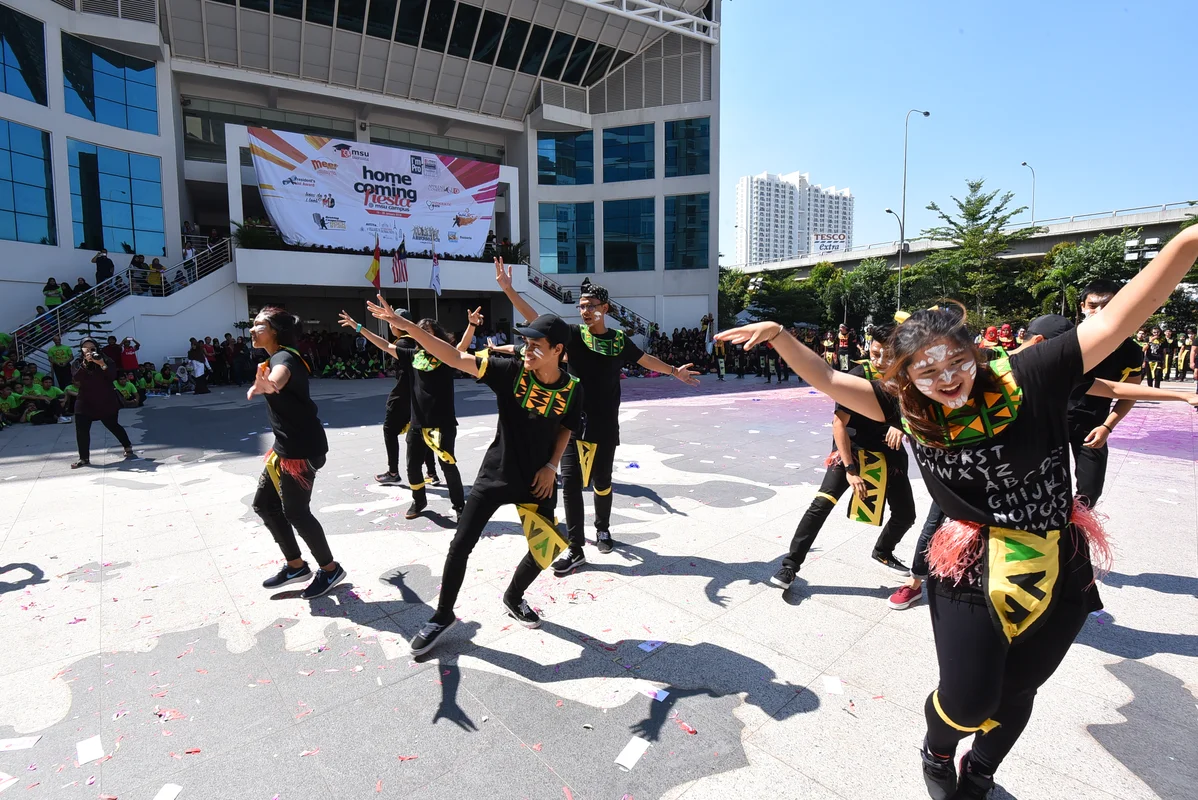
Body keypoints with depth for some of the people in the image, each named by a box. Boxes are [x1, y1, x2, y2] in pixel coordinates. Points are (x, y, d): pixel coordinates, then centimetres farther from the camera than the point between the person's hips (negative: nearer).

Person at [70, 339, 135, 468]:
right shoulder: (77, 363, 2)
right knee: (82, 430, -4)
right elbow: (76, 377, -16)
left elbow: (112, 374, -14)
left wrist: (102, 365, -30)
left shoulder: (105, 359, -1)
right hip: (85, 402, 2)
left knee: (113, 426, 7)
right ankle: (84, 459, 3)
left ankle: (128, 447, 28)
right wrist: (85, 363, -28)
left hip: (106, 401, -2)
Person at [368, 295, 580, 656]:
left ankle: (513, 598, 39)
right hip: (495, 473, -1)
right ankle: (442, 617, 24)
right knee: (460, 545, 1)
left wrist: (552, 465, -5)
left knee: (545, 549, 9)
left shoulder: (572, 389, -11)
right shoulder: (510, 370, -17)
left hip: (537, 480, 2)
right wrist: (404, 324, -32)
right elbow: (454, 357, -23)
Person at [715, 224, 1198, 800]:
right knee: (968, 700, -1)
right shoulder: (910, 408, -11)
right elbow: (829, 381, -11)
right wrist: (778, 336, -23)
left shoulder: (1025, 379, -17)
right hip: (969, 569, -1)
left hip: (1057, 570, 1)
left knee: (1017, 691, 20)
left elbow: (1114, 323, -22)